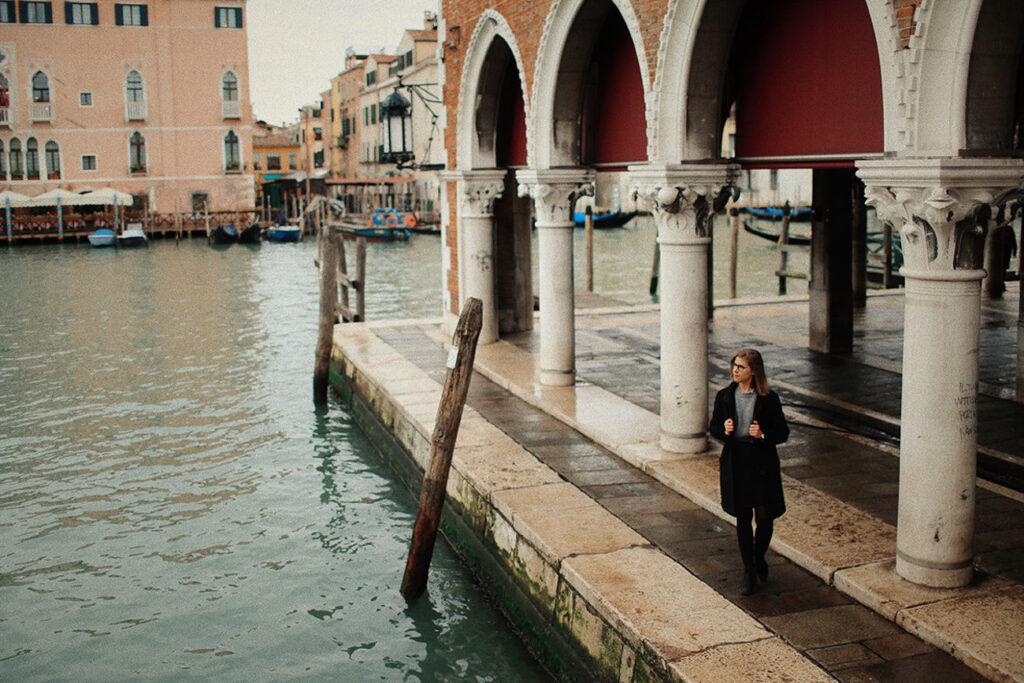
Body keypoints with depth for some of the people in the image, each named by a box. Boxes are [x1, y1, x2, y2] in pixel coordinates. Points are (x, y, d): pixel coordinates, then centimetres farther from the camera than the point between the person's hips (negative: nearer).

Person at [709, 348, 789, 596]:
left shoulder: (769, 399, -5)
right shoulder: (725, 396, 2)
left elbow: (783, 433, -1)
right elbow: (714, 428, 9)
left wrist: (763, 434, -19)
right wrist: (724, 430, -13)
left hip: (762, 464, -2)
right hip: (735, 462, 2)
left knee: (765, 518, 1)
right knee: (742, 518, 9)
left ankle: (759, 557, 32)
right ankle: (748, 571, 22)